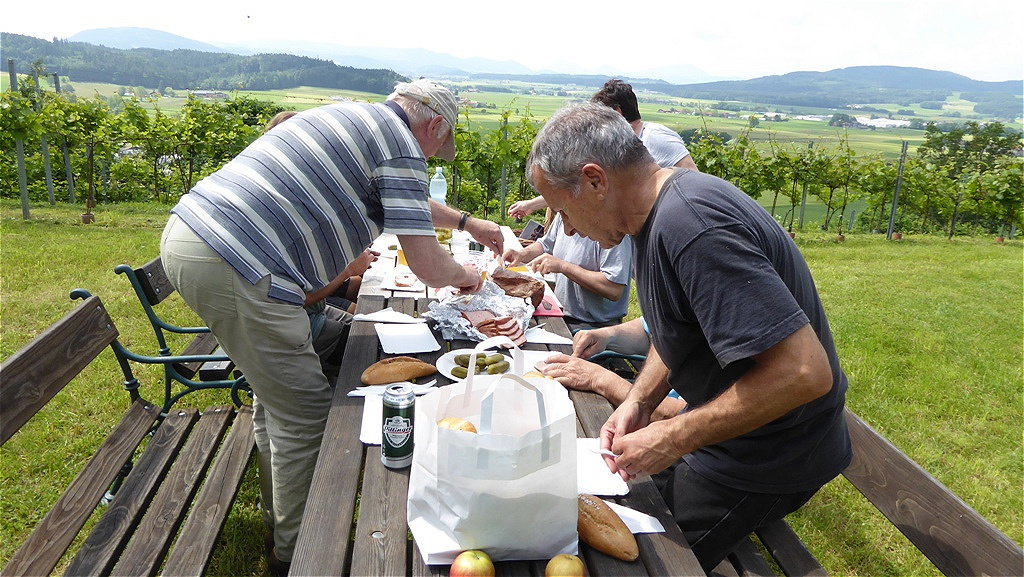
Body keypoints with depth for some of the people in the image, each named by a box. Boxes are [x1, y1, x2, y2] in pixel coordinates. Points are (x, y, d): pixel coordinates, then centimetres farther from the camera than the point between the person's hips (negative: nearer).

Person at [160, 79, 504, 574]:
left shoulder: (352, 117, 23)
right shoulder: (402, 148, -5)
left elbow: (403, 200, 39)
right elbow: (427, 267, -8)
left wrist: (467, 223, 46)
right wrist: (463, 274, 15)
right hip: (237, 269, -10)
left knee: (276, 393, 23)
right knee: (305, 414, 1)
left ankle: (278, 515, 40)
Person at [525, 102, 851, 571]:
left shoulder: (690, 226, -32)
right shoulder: (660, 212, 0)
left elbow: (804, 371, -35)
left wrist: (676, 439, -26)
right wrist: (638, 401, -2)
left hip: (764, 458, -9)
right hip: (724, 427, 9)